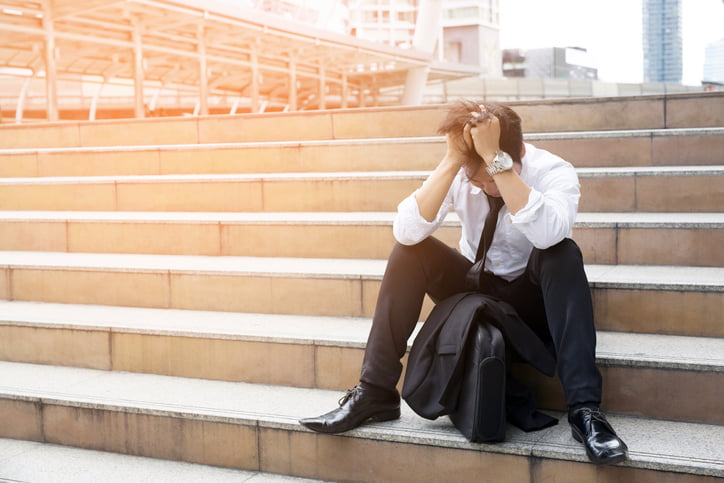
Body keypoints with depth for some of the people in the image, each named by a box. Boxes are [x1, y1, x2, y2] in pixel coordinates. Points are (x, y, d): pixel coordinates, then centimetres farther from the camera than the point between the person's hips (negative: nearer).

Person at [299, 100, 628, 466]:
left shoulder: (554, 172, -21)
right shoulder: (458, 174, -14)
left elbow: (548, 234, -44)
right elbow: (406, 232, -29)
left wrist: (494, 157, -45)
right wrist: (451, 160, -36)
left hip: (533, 298, -2)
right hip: (474, 289, 3)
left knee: (563, 253, -33)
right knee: (408, 250, -21)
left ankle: (583, 407, -34)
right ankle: (374, 392, -18)